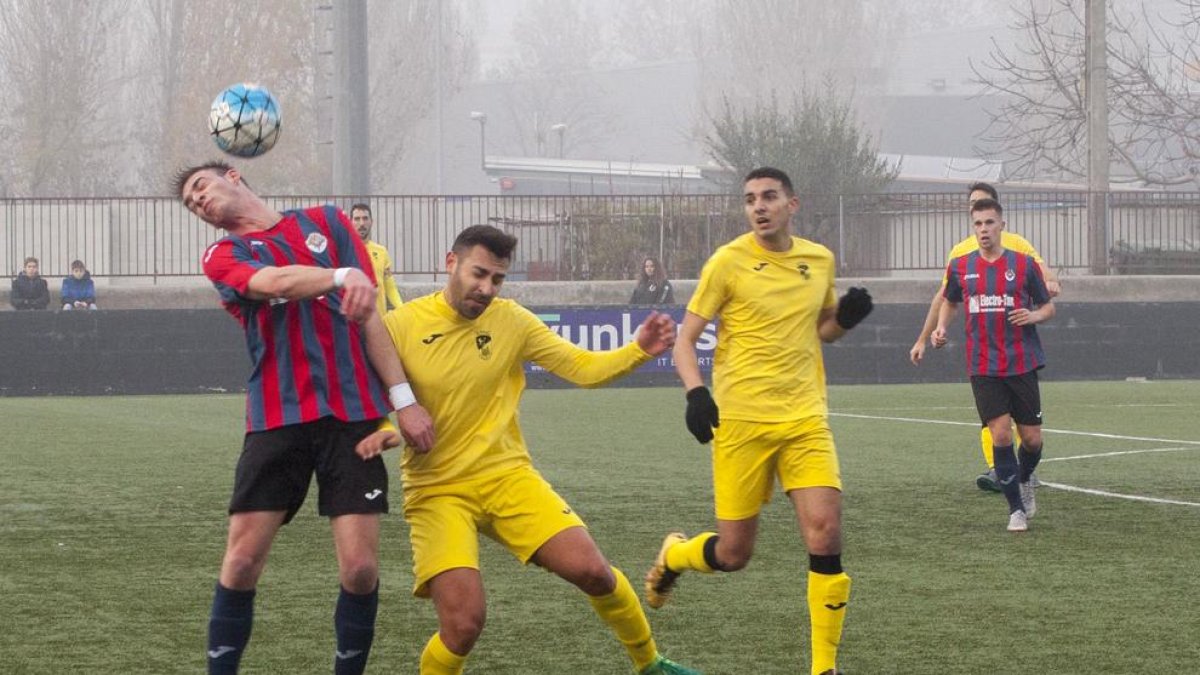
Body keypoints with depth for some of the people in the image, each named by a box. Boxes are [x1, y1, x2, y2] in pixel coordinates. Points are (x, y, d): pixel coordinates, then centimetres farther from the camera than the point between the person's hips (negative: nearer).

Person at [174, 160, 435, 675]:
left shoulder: (325, 222, 15)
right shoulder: (224, 256, 9)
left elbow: (367, 313, 10)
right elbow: (274, 282, -14)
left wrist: (402, 398, 2)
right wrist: (342, 276, -32)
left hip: (351, 413, 0)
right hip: (275, 417, 0)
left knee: (360, 568, -8)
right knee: (242, 561, -7)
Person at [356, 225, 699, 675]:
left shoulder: (509, 319, 1)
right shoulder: (400, 326, -7)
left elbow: (583, 367, 4)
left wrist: (639, 350, -14)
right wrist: (380, 432, -24)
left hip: (507, 475, 3)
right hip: (437, 490, -3)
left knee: (591, 570, -10)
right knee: (463, 623, -21)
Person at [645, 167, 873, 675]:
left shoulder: (819, 260, 8)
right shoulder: (729, 262, -5)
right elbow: (685, 339, -1)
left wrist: (846, 318, 1)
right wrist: (695, 392, -19)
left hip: (805, 419, 3)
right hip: (740, 421, -3)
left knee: (825, 536, -12)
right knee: (733, 553, 1)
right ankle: (672, 555, 38)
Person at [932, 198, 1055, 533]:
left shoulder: (1024, 264, -1)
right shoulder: (960, 267, 4)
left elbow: (1048, 306, 8)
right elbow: (950, 302, 23)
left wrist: (1034, 315, -14)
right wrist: (940, 328, 4)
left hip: (1021, 363, 0)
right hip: (983, 368, 0)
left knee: (1031, 438, 2)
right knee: (1000, 435, -10)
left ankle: (1024, 480, 36)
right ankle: (1016, 508, 2)